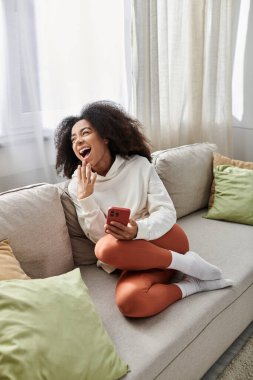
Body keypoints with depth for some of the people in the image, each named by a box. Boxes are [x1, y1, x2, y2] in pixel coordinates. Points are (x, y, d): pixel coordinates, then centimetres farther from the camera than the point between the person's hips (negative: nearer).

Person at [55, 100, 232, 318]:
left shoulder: (139, 164, -4)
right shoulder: (78, 186, 0)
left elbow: (167, 213, -10)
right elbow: (98, 236, -4)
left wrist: (137, 230, -31)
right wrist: (86, 199, -20)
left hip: (163, 240, -1)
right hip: (133, 257, 1)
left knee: (108, 247, -33)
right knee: (128, 301, -34)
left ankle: (186, 262, -14)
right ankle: (194, 284, -11)